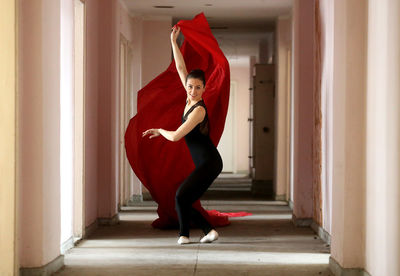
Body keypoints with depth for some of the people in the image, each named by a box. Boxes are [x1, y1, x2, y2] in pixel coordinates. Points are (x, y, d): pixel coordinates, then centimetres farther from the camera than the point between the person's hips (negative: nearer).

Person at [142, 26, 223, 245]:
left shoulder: (199, 110, -19)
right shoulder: (190, 98, 3)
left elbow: (175, 136, -21)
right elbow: (181, 68, 9)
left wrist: (159, 131, -2)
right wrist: (173, 42, 5)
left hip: (209, 164, -9)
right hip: (205, 163, 9)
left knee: (181, 196, -15)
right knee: (183, 200, 6)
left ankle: (184, 234, -1)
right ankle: (209, 231, 8)